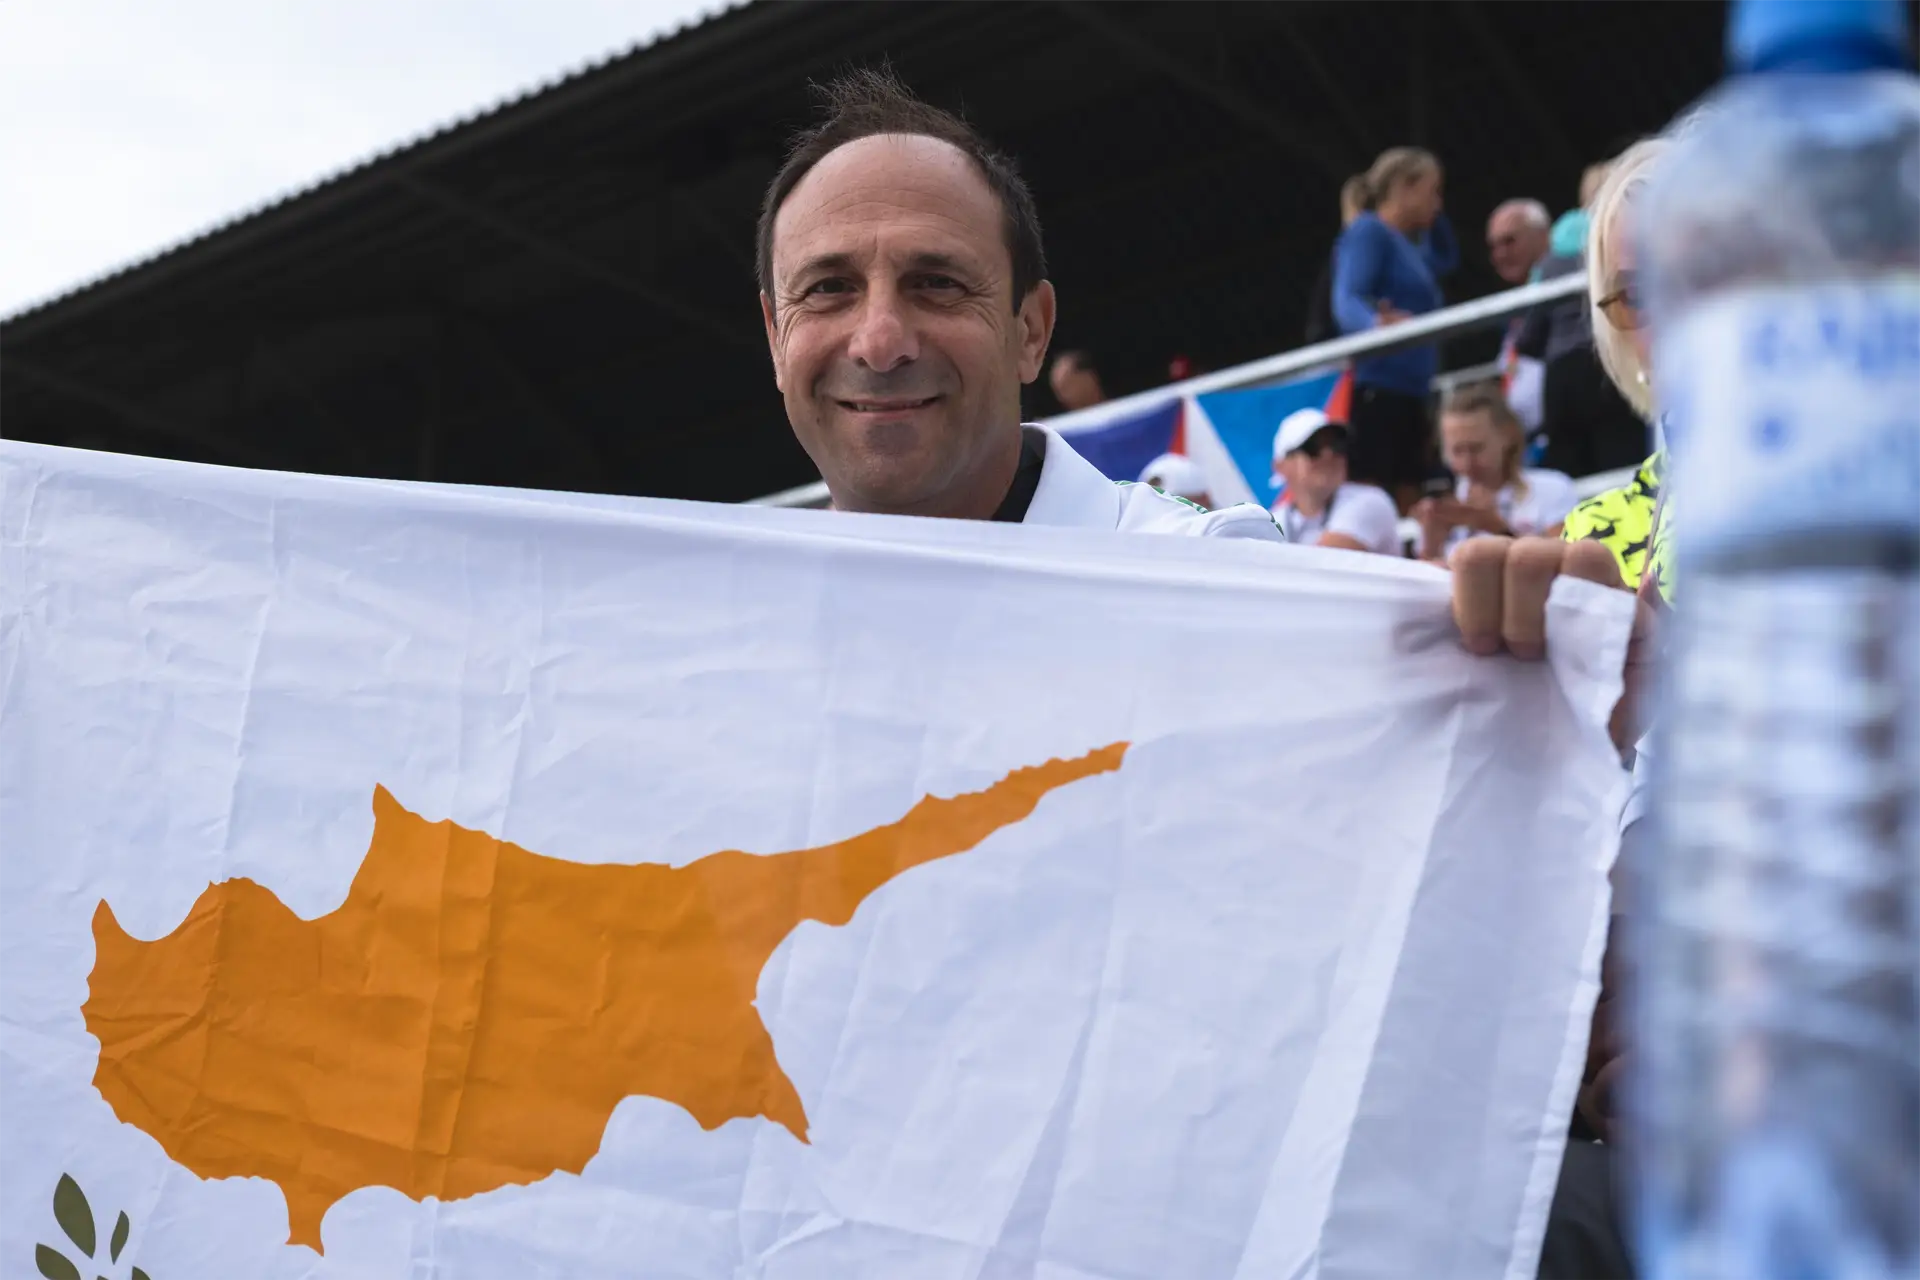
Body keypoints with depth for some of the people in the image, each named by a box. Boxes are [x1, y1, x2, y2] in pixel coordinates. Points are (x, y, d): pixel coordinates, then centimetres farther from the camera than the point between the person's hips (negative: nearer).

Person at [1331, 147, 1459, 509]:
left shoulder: (1409, 245, 23)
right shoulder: (1369, 231, -3)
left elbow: (1447, 258, 45)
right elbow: (1347, 299, -18)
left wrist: (1433, 219, 27)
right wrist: (1375, 324, -40)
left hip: (1410, 395, 10)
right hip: (1376, 388, -10)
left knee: (1408, 506, 3)